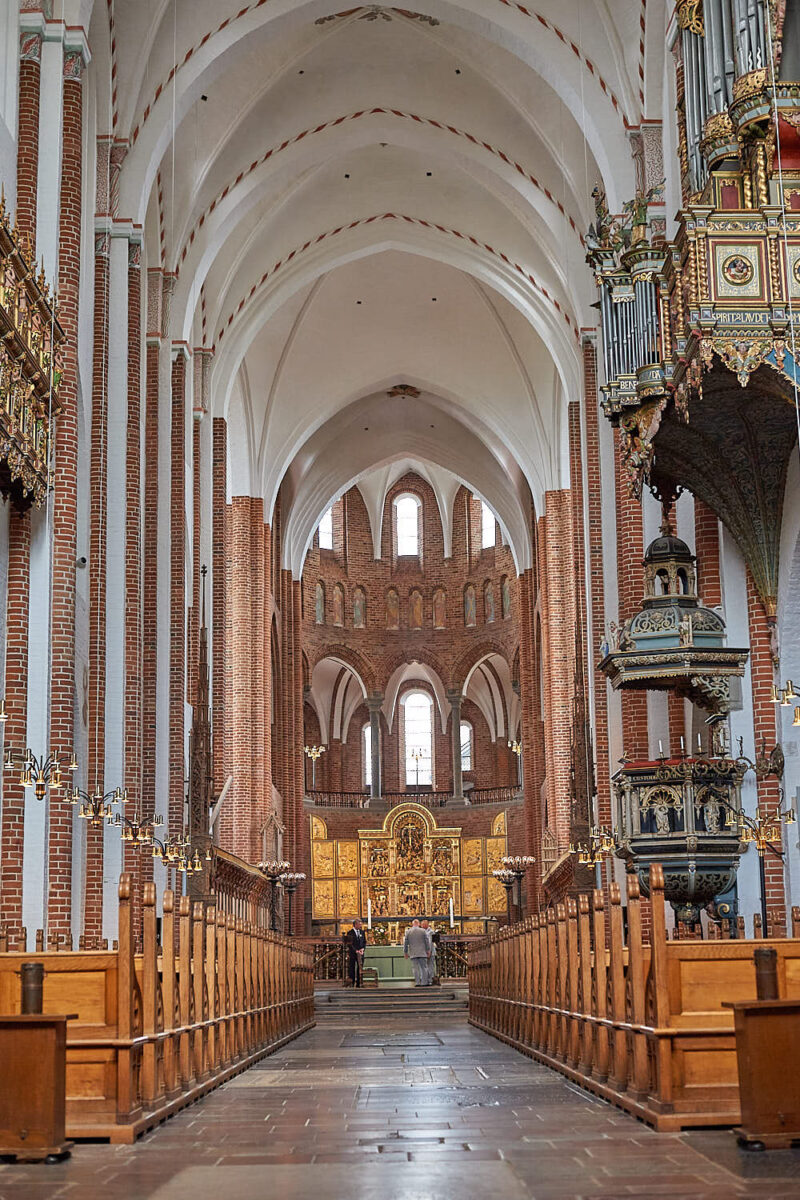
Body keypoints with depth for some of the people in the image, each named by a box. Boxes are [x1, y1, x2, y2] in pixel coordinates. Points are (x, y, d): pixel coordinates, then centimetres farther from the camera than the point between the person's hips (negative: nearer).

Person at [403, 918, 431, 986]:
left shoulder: (408, 932, 3)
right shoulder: (423, 931, 0)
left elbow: (405, 943, 5)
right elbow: (427, 942, 0)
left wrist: (405, 952, 13)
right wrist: (428, 951, 7)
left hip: (413, 953, 1)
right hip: (422, 953, -1)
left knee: (415, 968, 2)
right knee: (424, 968, 4)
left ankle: (417, 982, -3)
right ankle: (424, 982, 0)